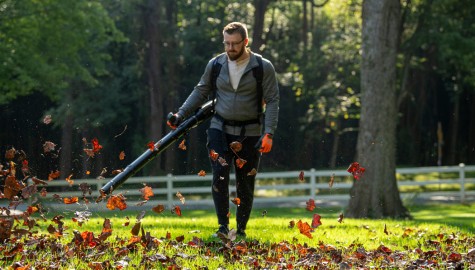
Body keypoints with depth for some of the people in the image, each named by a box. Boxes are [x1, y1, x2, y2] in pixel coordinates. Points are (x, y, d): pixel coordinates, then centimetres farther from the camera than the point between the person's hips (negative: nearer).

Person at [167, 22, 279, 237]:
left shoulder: (263, 67, -8)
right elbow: (201, 92, 14)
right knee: (220, 176, -15)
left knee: (245, 184, 4)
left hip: (249, 133, -1)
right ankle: (223, 227, -12)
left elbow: (272, 101, -8)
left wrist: (268, 134, -18)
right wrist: (181, 114, 5)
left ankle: (241, 230, 16)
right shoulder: (215, 65, 0)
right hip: (220, 128, 1)